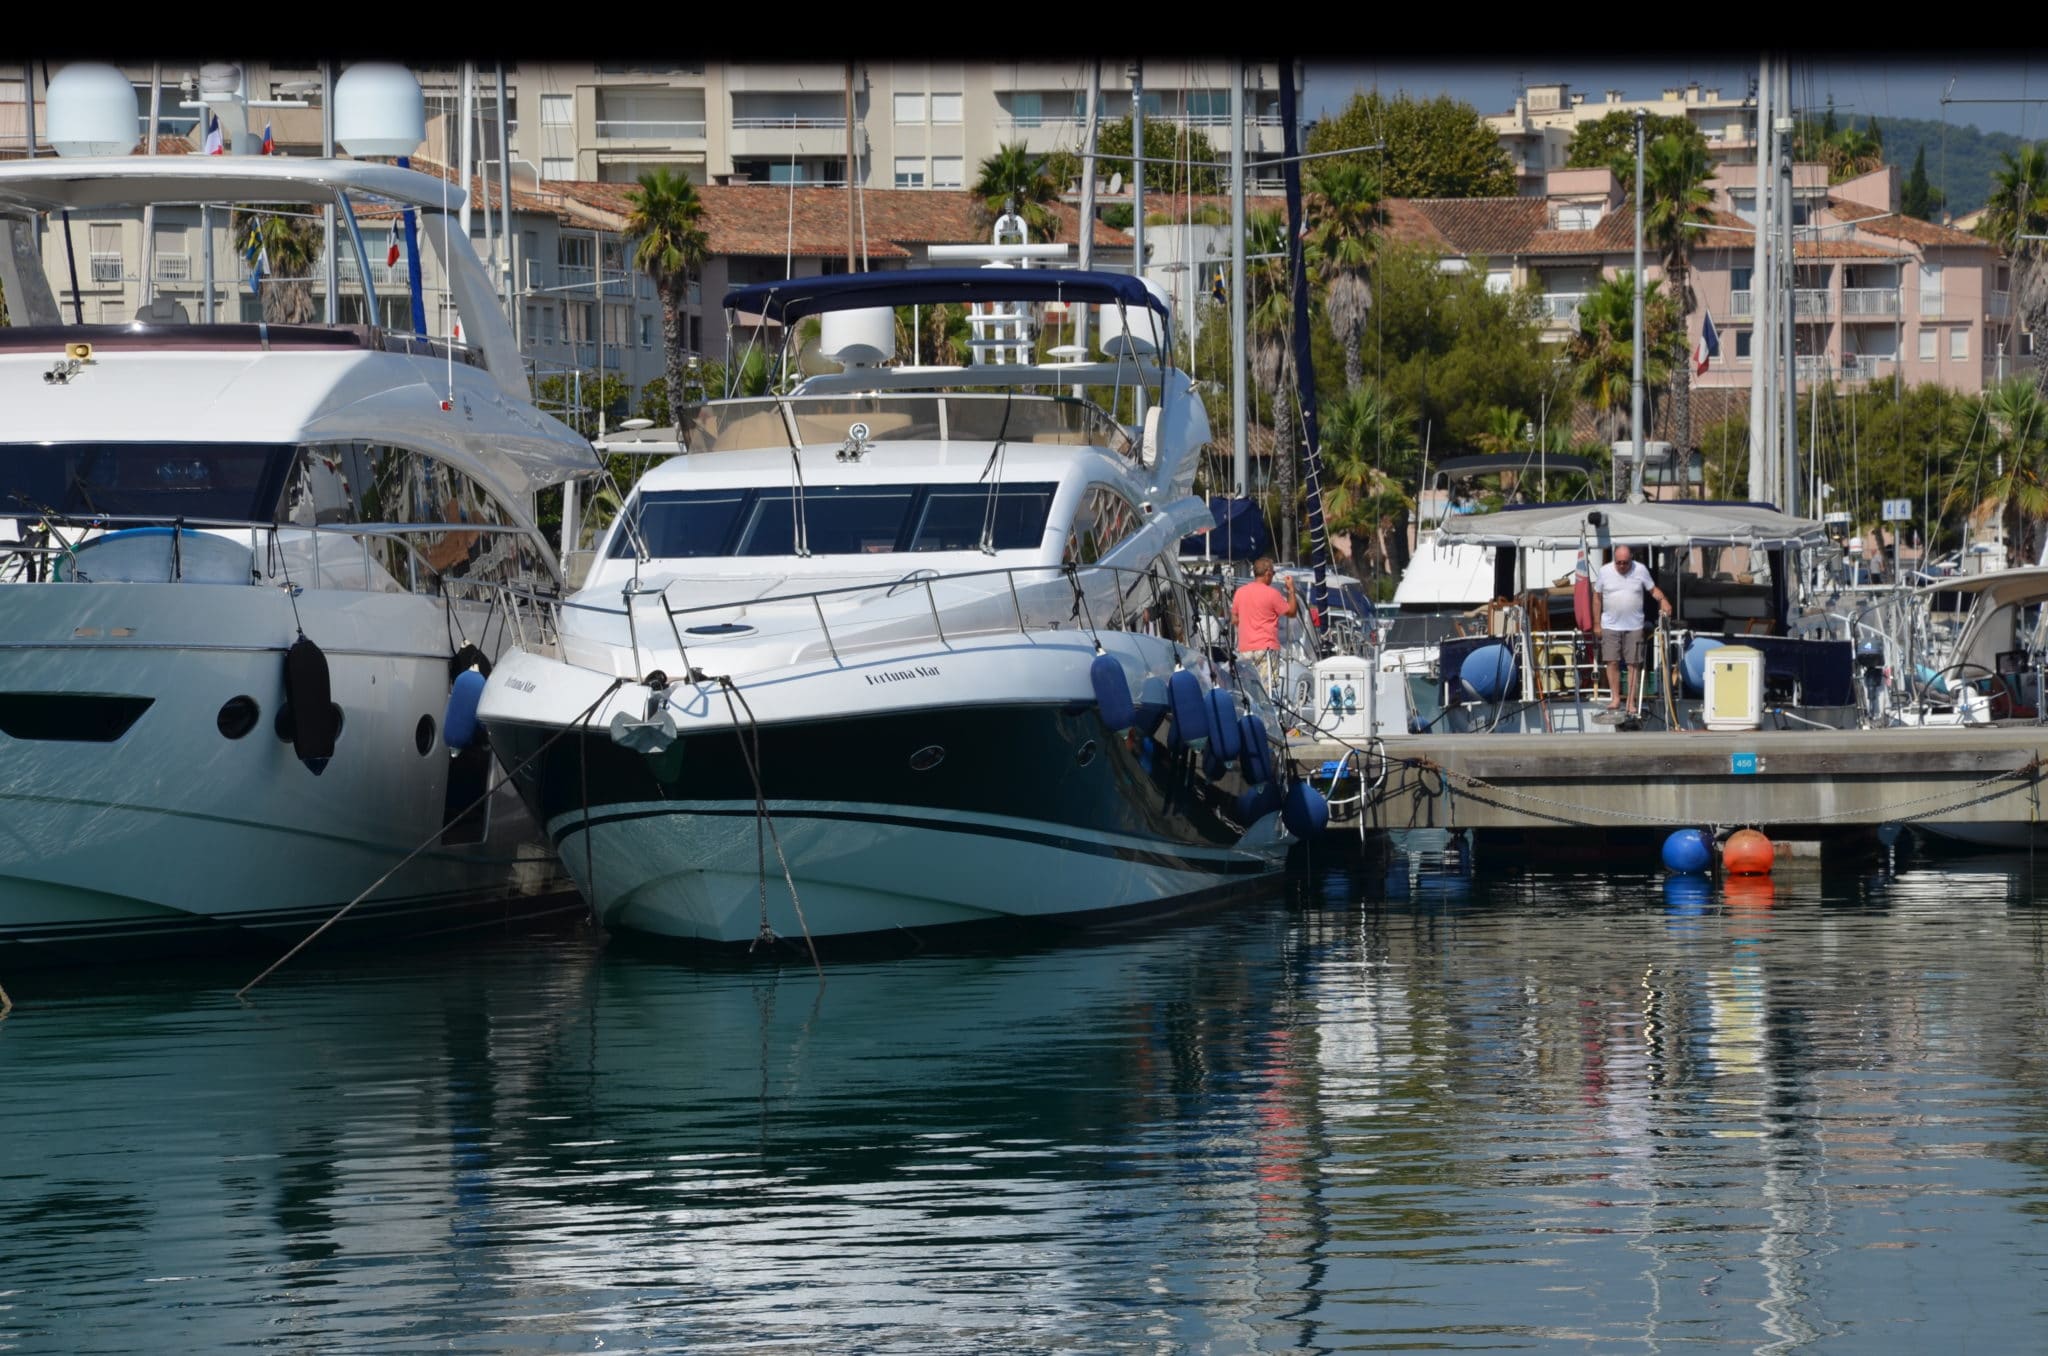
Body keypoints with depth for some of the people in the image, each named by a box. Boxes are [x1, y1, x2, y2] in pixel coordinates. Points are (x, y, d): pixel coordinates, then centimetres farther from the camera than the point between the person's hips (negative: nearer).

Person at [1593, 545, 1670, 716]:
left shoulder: (1640, 570, -3)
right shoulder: (1604, 571, -2)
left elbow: (1653, 589, 3)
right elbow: (1597, 598, 4)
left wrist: (1663, 600, -20)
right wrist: (1597, 624, 3)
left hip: (1634, 626, 0)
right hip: (1611, 626, 0)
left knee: (1634, 664, -1)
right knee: (1612, 662, -1)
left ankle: (1632, 702, 4)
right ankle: (1615, 698, 9)